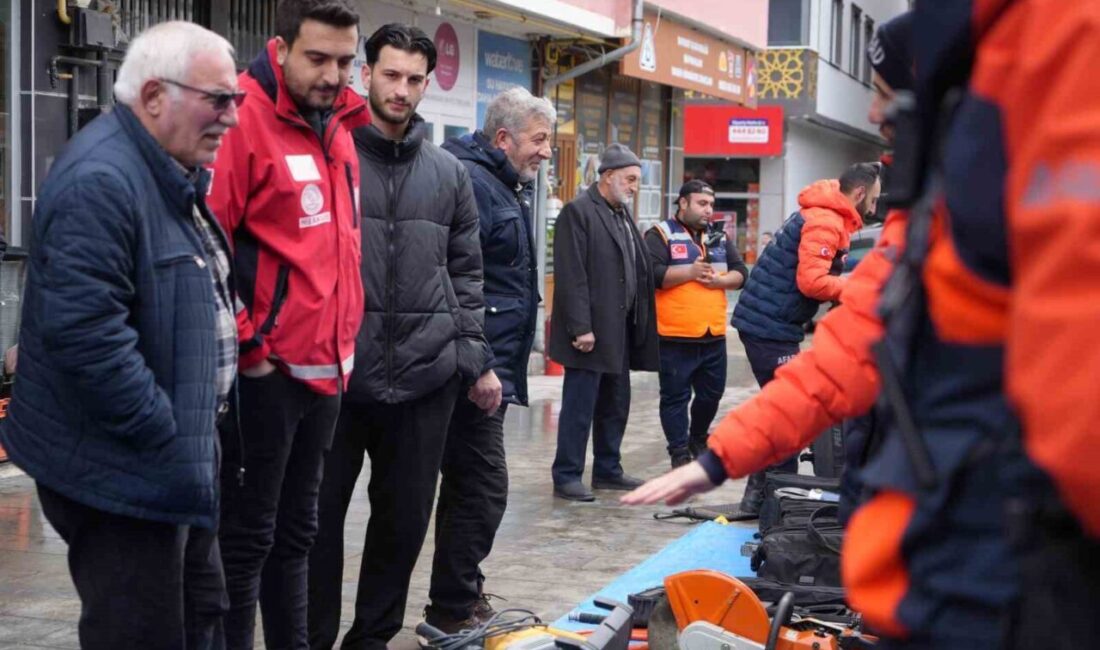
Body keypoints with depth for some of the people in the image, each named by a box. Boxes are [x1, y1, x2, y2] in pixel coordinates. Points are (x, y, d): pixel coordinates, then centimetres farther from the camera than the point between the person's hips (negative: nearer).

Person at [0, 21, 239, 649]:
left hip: (177, 467, 10)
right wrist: (164, 436, -23)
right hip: (122, 476, -10)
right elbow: (83, 332, -29)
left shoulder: (171, 176, 13)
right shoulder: (100, 181, -21)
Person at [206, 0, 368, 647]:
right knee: (246, 537, 1)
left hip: (325, 367, 8)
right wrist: (244, 343, -14)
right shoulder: (243, 118, -14)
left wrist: (342, 339, 16)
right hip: (264, 369, -8)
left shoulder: (338, 126, 11)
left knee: (294, 531, 18)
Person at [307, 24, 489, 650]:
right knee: (318, 515, 5)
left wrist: (475, 359, 9)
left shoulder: (449, 173, 10)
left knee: (406, 518, 11)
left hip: (425, 376, 4)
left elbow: (465, 273, 14)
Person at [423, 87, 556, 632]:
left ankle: (462, 599, 28)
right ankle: (453, 612, 4)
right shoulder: (471, 182, -15)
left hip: (490, 367, 11)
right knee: (483, 488, -6)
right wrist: (478, 368, -25)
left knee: (469, 485, 17)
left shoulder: (506, 188, 19)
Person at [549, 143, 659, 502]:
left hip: (620, 331, 9)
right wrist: (580, 327, -20)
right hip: (591, 331, -9)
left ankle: (608, 470, 25)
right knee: (579, 406, -3)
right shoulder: (578, 212, -10)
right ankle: (566, 477, 4)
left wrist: (640, 326, 10)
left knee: (616, 404, 14)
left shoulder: (623, 215, 17)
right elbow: (571, 276, -16)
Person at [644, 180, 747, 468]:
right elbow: (652, 274, -16)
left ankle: (698, 439, 36)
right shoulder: (661, 235, -3)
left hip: (714, 336, 6)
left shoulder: (719, 237, 16)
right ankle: (679, 452, 12)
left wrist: (718, 280, -9)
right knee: (676, 397, 2)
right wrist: (690, 272, -15)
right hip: (675, 337, -6)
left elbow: (740, 272, 11)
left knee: (711, 393, 15)